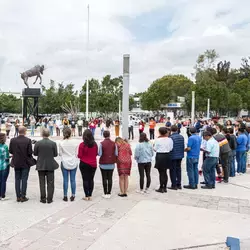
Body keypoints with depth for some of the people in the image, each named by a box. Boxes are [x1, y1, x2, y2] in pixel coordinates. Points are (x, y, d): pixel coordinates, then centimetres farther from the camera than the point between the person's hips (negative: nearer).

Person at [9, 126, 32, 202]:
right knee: (24, 180, 4)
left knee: (17, 179, 11)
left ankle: (18, 196, 16)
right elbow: (30, 152, -15)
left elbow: (10, 151, 0)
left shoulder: (13, 140, -6)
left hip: (16, 162, 3)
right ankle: (23, 196, 7)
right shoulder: (28, 140, -15)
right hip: (25, 163, -3)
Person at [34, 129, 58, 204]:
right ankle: (49, 199, 10)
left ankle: (43, 199, 15)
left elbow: (35, 153, -1)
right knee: (50, 183, 8)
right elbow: (55, 154, -4)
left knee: (42, 183, 10)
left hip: (41, 166, 1)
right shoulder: (53, 143, -9)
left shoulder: (37, 143, -8)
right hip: (50, 165, 0)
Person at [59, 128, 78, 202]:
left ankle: (65, 196, 11)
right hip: (73, 163, 1)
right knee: (73, 180, 6)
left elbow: (60, 153, 0)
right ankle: (73, 196, 12)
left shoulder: (61, 143, -8)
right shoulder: (74, 142, -5)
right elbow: (76, 153, 1)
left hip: (64, 163, -1)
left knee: (65, 180, 6)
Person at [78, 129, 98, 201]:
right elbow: (96, 154, 6)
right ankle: (90, 195, 14)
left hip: (84, 164, -3)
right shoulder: (95, 144, -4)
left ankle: (87, 196, 6)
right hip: (93, 164, 3)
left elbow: (79, 155, -10)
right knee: (91, 179, 10)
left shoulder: (82, 144, -14)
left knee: (85, 180, 4)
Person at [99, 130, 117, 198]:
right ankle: (109, 193, 12)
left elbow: (99, 154, -12)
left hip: (103, 164, -2)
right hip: (111, 164, 2)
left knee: (104, 178, 5)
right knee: (110, 178, 9)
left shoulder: (102, 143, -11)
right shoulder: (114, 143, -3)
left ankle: (105, 193, 8)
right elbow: (116, 154, -3)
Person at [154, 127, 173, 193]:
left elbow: (155, 149, -6)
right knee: (165, 172, 14)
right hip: (167, 156, 4)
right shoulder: (169, 139, -3)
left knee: (161, 173, 3)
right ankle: (164, 188, 20)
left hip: (160, 156, -4)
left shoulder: (158, 140, -13)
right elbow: (171, 148, 2)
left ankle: (161, 188, 8)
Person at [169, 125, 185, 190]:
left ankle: (174, 185, 7)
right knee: (178, 169, 16)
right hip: (180, 156, 6)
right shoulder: (181, 137, 2)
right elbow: (183, 146, 8)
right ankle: (179, 184, 22)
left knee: (173, 171, 4)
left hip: (173, 156, -6)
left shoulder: (171, 137, -18)